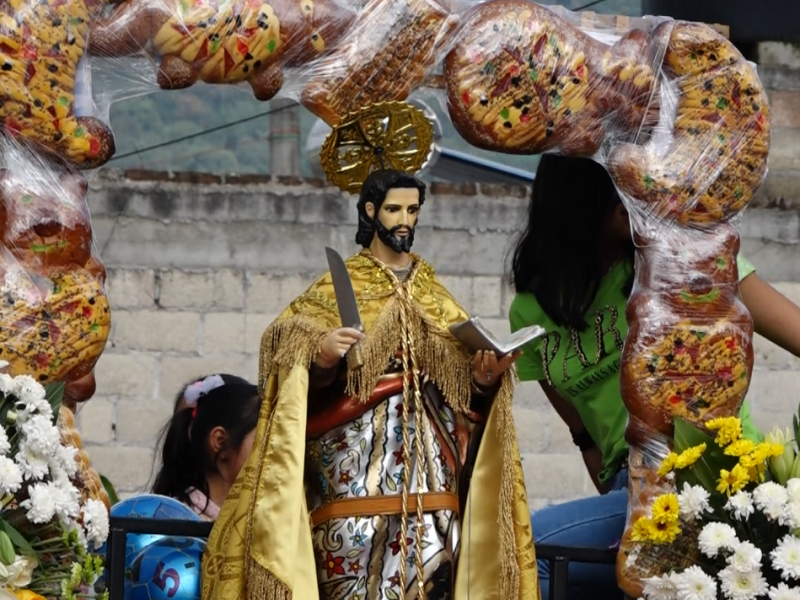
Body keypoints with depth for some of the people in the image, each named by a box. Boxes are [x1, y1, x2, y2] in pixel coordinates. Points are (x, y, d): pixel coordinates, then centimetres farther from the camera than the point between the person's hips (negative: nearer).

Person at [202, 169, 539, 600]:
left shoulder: (431, 290, 18)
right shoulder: (340, 285, 7)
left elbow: (464, 361, 14)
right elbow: (289, 343, -3)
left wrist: (486, 375, -8)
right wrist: (320, 355, -24)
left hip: (426, 450, 3)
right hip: (358, 447, -3)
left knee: (431, 556, -8)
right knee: (356, 547, -15)